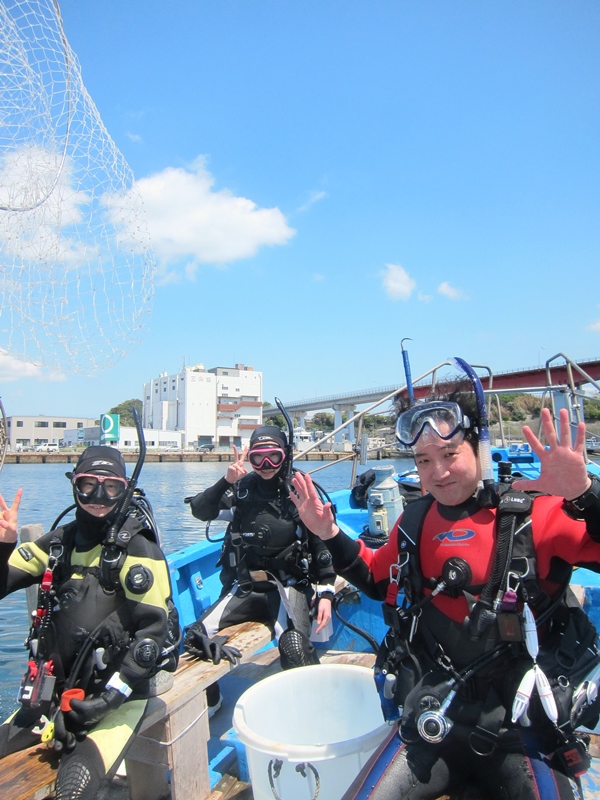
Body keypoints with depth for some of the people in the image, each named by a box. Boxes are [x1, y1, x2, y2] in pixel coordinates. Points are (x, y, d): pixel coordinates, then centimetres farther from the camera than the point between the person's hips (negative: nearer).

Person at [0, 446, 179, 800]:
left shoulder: (138, 549, -14)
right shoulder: (60, 541, 3)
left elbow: (154, 631, -16)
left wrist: (110, 696, -18)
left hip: (119, 696, -5)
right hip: (56, 691, 5)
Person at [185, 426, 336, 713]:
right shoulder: (242, 488, 3)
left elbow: (322, 544, 1)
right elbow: (200, 511, -8)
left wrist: (326, 593, -5)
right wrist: (225, 481, -22)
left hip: (288, 585, -3)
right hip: (245, 587, 3)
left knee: (294, 645, -30)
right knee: (195, 637, -9)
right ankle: (209, 702, 19)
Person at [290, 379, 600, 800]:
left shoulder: (534, 512, -12)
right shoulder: (414, 521, 2)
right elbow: (378, 580, 16)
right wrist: (331, 536, 4)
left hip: (525, 727, -3)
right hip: (434, 718, 3)